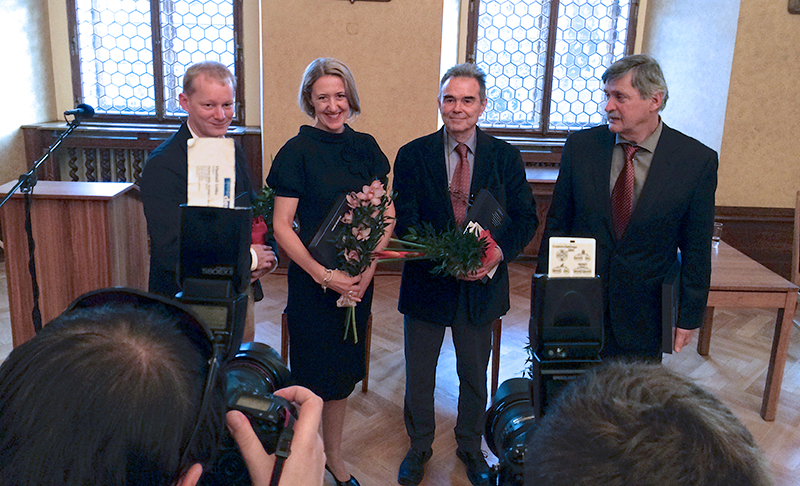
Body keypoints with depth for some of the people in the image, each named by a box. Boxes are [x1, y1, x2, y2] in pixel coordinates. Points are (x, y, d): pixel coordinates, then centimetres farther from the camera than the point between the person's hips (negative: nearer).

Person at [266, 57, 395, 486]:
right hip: (312, 280, -4)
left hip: (358, 279, 4)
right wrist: (324, 274, -18)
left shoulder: (364, 146, 4)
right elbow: (281, 227, -11)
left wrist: (368, 267, -9)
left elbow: (385, 214, 4)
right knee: (312, 374, 6)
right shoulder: (297, 151, -9)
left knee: (344, 371, 16)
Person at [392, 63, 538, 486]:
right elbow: (405, 221, -11)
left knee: (475, 375, 19)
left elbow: (526, 217, -1)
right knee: (419, 376, 15)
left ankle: (470, 448, 43)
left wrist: (499, 252, -21)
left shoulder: (506, 157, -1)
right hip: (427, 283, -1)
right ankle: (419, 448, 40)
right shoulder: (413, 156, -5)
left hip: (482, 284, 1)